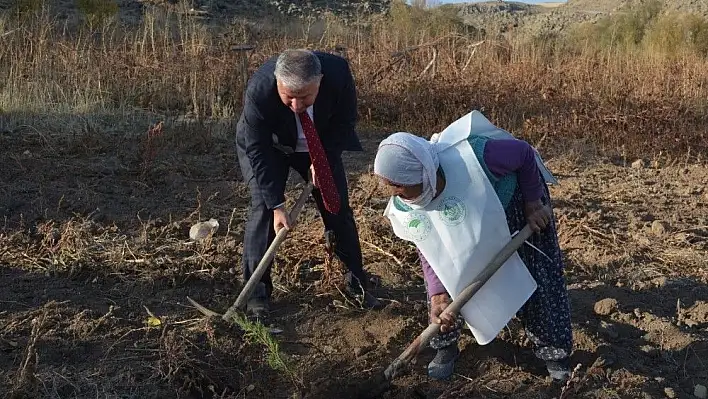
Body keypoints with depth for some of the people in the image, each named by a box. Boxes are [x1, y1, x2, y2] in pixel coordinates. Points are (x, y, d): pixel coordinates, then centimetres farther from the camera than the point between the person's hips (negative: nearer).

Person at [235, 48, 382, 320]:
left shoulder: (338, 72, -33)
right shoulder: (258, 91, -38)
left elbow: (344, 121, -14)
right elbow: (258, 151, -30)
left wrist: (322, 161, -23)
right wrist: (277, 205, -31)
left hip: (319, 146, 2)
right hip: (267, 147, -2)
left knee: (337, 206, 2)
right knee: (263, 208, -15)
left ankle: (357, 282, 18)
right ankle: (256, 289, -1)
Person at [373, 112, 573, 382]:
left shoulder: (472, 157, -47)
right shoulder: (404, 208, -31)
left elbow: (525, 154, -28)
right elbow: (429, 253, -18)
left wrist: (533, 203, -18)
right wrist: (438, 296, -31)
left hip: (515, 199, -2)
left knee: (538, 277, 3)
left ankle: (554, 351, 25)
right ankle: (446, 347, 19)